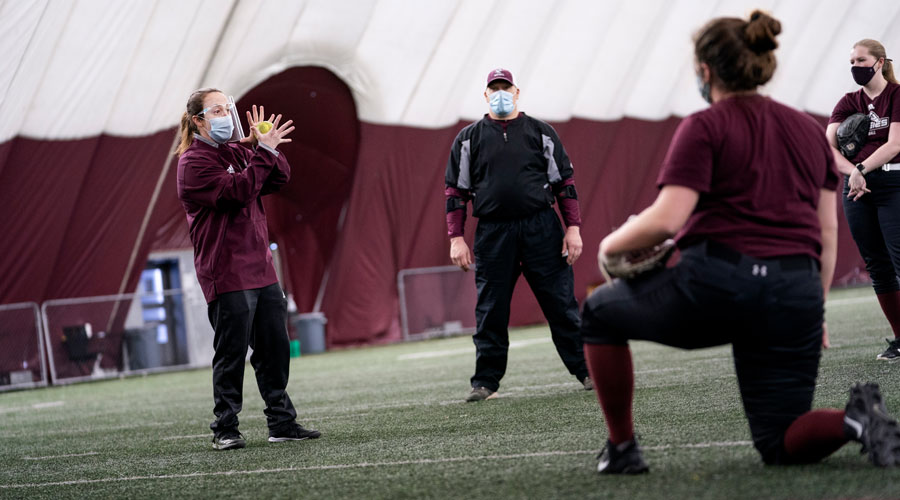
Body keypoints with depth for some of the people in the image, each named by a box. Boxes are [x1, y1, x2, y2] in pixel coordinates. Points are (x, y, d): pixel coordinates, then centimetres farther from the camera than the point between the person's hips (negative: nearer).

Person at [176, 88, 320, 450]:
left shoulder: (238, 152, 17)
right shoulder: (194, 162, -7)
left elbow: (279, 179, 9)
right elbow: (236, 190, -21)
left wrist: (267, 146, -6)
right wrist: (264, 152, -19)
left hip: (260, 268, 8)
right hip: (226, 276, -8)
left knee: (275, 348, 8)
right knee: (231, 353, -5)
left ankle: (282, 423, 15)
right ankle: (224, 430, 3)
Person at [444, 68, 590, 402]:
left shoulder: (541, 133, 10)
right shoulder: (469, 139, 10)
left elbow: (565, 181, 8)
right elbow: (456, 190, 9)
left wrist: (573, 228, 0)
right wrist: (456, 239, 1)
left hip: (542, 228, -1)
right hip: (493, 234, 1)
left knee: (561, 304, -1)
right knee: (490, 312, 3)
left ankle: (586, 371, 5)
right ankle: (486, 382, 9)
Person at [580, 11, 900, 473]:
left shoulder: (705, 128, -1)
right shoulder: (809, 130, 18)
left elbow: (665, 220, -12)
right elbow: (827, 233, 17)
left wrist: (612, 244, 6)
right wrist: (814, 312, 24)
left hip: (716, 283, -5)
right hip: (796, 294, 5)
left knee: (598, 314, 21)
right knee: (781, 444, 13)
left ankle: (622, 449, 19)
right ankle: (856, 419, -17)